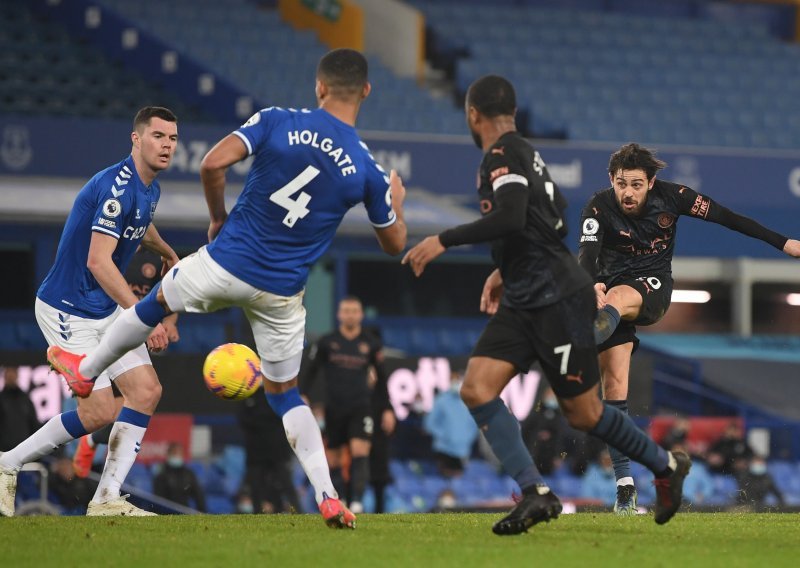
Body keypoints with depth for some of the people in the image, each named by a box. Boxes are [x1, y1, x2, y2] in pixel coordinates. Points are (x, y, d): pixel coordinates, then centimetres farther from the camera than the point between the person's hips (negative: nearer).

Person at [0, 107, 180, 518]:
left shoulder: (149, 189, 7)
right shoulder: (116, 186, -23)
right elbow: (98, 261, -31)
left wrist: (167, 253, 53)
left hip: (108, 311, 9)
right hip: (68, 310, -9)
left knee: (146, 391, -4)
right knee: (99, 411, -14)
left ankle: (107, 499, -1)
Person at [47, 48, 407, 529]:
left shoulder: (278, 121, -11)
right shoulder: (368, 170, -7)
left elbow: (213, 164, -20)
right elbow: (395, 244, 5)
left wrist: (219, 217, 0)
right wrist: (397, 201, 27)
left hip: (225, 263, -1)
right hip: (281, 294, 1)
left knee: (157, 301, 29)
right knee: (284, 392, 17)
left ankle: (86, 369, 51)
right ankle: (328, 498, 1)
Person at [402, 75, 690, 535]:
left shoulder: (503, 155, -13)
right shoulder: (525, 153, 18)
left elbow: (510, 219, -29)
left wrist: (443, 241, -24)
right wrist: (504, 272, 32)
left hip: (557, 298, -10)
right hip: (523, 300, 10)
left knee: (583, 413, -1)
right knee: (476, 389, -7)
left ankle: (666, 466, 19)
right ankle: (536, 494, -12)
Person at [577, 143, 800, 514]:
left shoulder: (670, 197, -8)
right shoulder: (599, 208, -13)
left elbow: (726, 217, 1)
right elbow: (587, 253, -28)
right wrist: (592, 285, -51)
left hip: (653, 288, -1)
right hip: (612, 289, 1)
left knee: (617, 299, -37)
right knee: (614, 386, -10)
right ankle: (625, 487, -7)